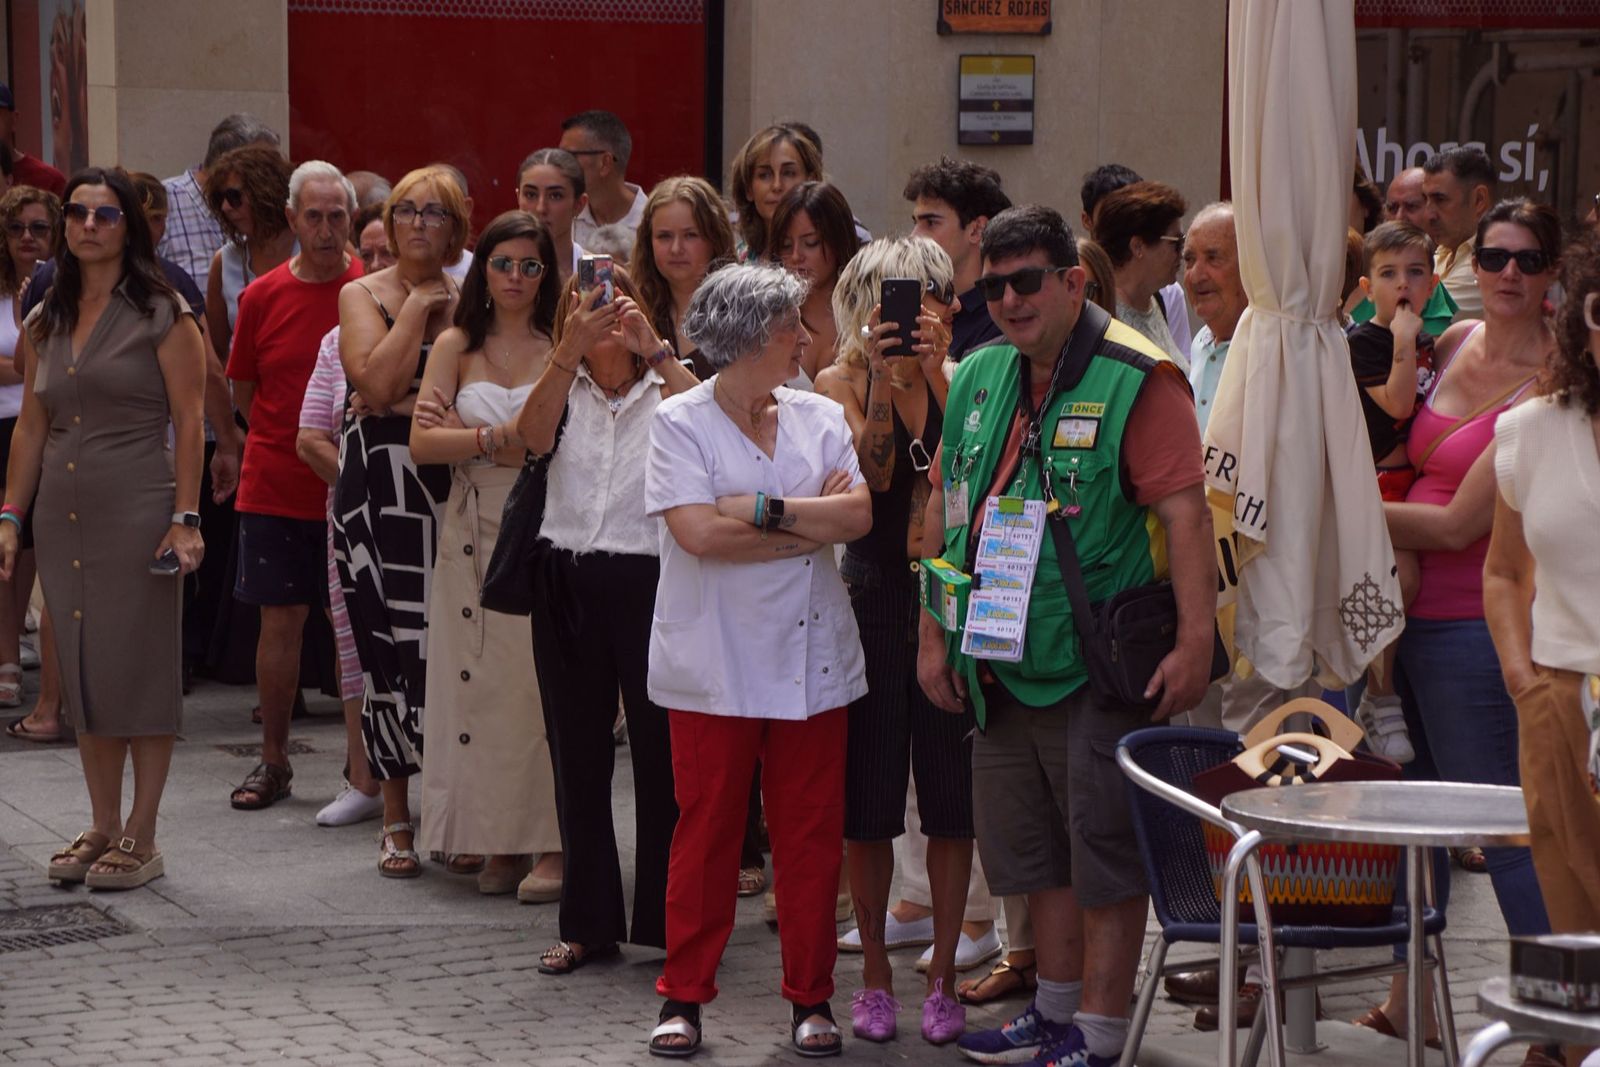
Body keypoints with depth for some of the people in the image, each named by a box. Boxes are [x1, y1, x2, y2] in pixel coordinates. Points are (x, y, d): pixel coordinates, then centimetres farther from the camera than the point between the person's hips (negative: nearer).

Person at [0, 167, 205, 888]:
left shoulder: (160, 315, -3)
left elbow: (189, 420, -6)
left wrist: (185, 518, -13)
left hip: (137, 513, -6)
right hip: (64, 517, 6)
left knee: (141, 670, -3)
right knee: (83, 674, 9)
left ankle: (141, 839, 3)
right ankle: (103, 829, 17)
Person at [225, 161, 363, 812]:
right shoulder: (263, 296, 2)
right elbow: (243, 392, 11)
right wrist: (308, 434, 3)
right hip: (275, 486, 1)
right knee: (281, 620, 5)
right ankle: (273, 762, 15)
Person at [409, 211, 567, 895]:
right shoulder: (457, 346, 11)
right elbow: (422, 442, 1)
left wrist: (468, 438, -8)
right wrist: (496, 439, -12)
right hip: (474, 534, 2)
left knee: (545, 680, -7)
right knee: (483, 683, -1)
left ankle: (552, 843, -3)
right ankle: (499, 844, 3)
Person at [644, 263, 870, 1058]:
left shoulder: (820, 418, 9)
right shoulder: (680, 422, -3)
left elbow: (858, 515, -4)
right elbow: (698, 531, -16)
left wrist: (765, 508, -13)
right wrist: (811, 525, -9)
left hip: (811, 658, 3)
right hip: (715, 659, -3)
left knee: (811, 832, 6)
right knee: (706, 829, 1)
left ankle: (810, 996, 16)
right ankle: (684, 994, 12)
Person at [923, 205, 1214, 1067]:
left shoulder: (1136, 380, -12)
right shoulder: (978, 378, 10)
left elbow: (1184, 513, -18)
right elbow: (943, 508, 17)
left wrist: (1195, 640, -25)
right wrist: (932, 635, 14)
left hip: (1099, 666, -7)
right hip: (1002, 667, 7)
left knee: (1105, 854, -1)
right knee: (1034, 850, 16)